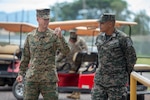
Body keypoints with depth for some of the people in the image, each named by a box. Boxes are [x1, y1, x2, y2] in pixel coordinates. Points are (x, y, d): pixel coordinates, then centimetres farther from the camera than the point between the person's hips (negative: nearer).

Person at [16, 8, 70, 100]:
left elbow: (66, 51, -14)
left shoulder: (54, 35, -2)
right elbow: (25, 56, 14)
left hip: (49, 79, -3)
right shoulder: (30, 36, 8)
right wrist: (21, 73, 9)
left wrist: (60, 37, -29)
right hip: (31, 78, 3)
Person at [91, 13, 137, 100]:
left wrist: (124, 74, 4)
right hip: (101, 79, 6)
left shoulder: (123, 38, -14)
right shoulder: (100, 37, 6)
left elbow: (131, 58, -6)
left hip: (117, 80, -6)